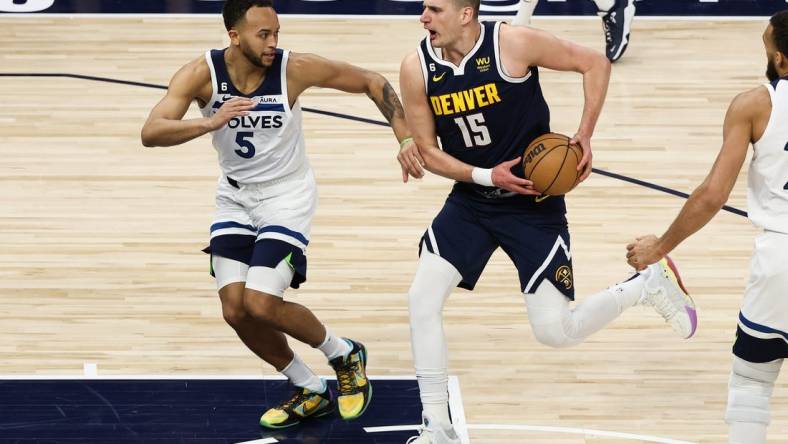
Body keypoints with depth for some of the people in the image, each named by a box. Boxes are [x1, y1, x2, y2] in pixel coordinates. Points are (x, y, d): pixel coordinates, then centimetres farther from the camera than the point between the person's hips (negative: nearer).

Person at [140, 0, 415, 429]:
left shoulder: (295, 69, -22)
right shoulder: (202, 74, -19)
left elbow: (372, 82, -9)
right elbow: (150, 133, -31)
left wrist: (406, 137, -19)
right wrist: (210, 123, -47)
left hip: (286, 195, -3)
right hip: (235, 196, 3)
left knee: (261, 304, -17)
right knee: (235, 310, -4)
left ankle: (345, 355, 10)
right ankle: (311, 392, 18)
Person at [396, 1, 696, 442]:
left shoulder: (513, 43, -20)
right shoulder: (417, 69, -10)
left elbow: (595, 63, -8)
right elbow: (427, 150, -3)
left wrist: (585, 136, -14)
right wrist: (486, 176, -18)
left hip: (533, 204, -4)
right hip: (470, 202, 4)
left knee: (556, 331, -5)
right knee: (422, 299, -13)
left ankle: (649, 284, 23)